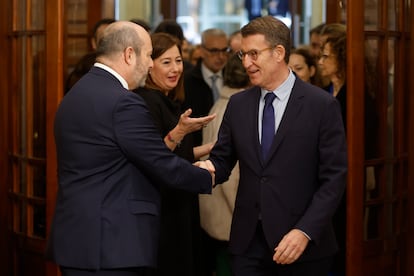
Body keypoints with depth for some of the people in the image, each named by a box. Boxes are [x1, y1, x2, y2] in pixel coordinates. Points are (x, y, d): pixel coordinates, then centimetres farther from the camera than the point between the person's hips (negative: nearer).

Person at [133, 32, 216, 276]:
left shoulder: (168, 101, 12)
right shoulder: (148, 101, -16)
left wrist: (209, 148, 16)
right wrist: (180, 131, -33)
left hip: (178, 208, 10)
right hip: (161, 212, -10)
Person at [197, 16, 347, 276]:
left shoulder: (322, 105, -5)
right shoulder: (238, 104, 9)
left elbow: (334, 177, -7)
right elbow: (222, 159, 13)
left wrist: (305, 232, -16)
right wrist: (210, 169, -11)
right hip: (248, 244, 4)